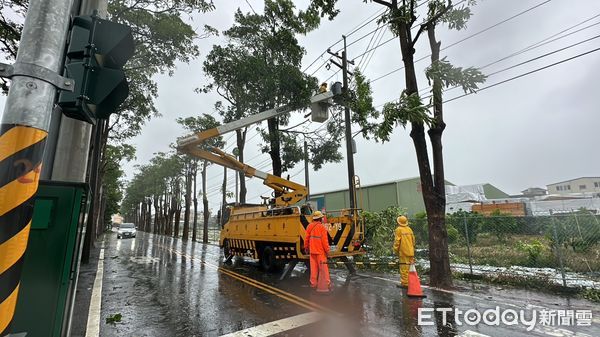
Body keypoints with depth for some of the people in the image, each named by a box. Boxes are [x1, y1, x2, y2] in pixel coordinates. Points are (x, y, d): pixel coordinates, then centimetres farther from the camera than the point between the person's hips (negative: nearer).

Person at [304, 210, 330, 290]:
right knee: (323, 268, 4)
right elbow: (324, 240, -15)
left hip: (312, 251, 5)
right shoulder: (322, 227, -13)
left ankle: (313, 284, 17)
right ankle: (327, 284, 9)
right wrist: (327, 250, -7)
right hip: (320, 251, -5)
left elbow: (307, 238, 6)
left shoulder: (309, 226, 1)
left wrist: (306, 248, 18)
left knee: (313, 268, 12)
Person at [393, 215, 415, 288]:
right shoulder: (409, 229, 11)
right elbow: (413, 240, 16)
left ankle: (405, 283, -1)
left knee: (404, 268, -3)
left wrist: (396, 251, -1)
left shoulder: (398, 229, -8)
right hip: (411, 251, 7)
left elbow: (397, 241, -11)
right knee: (410, 267, 12)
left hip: (403, 251, -7)